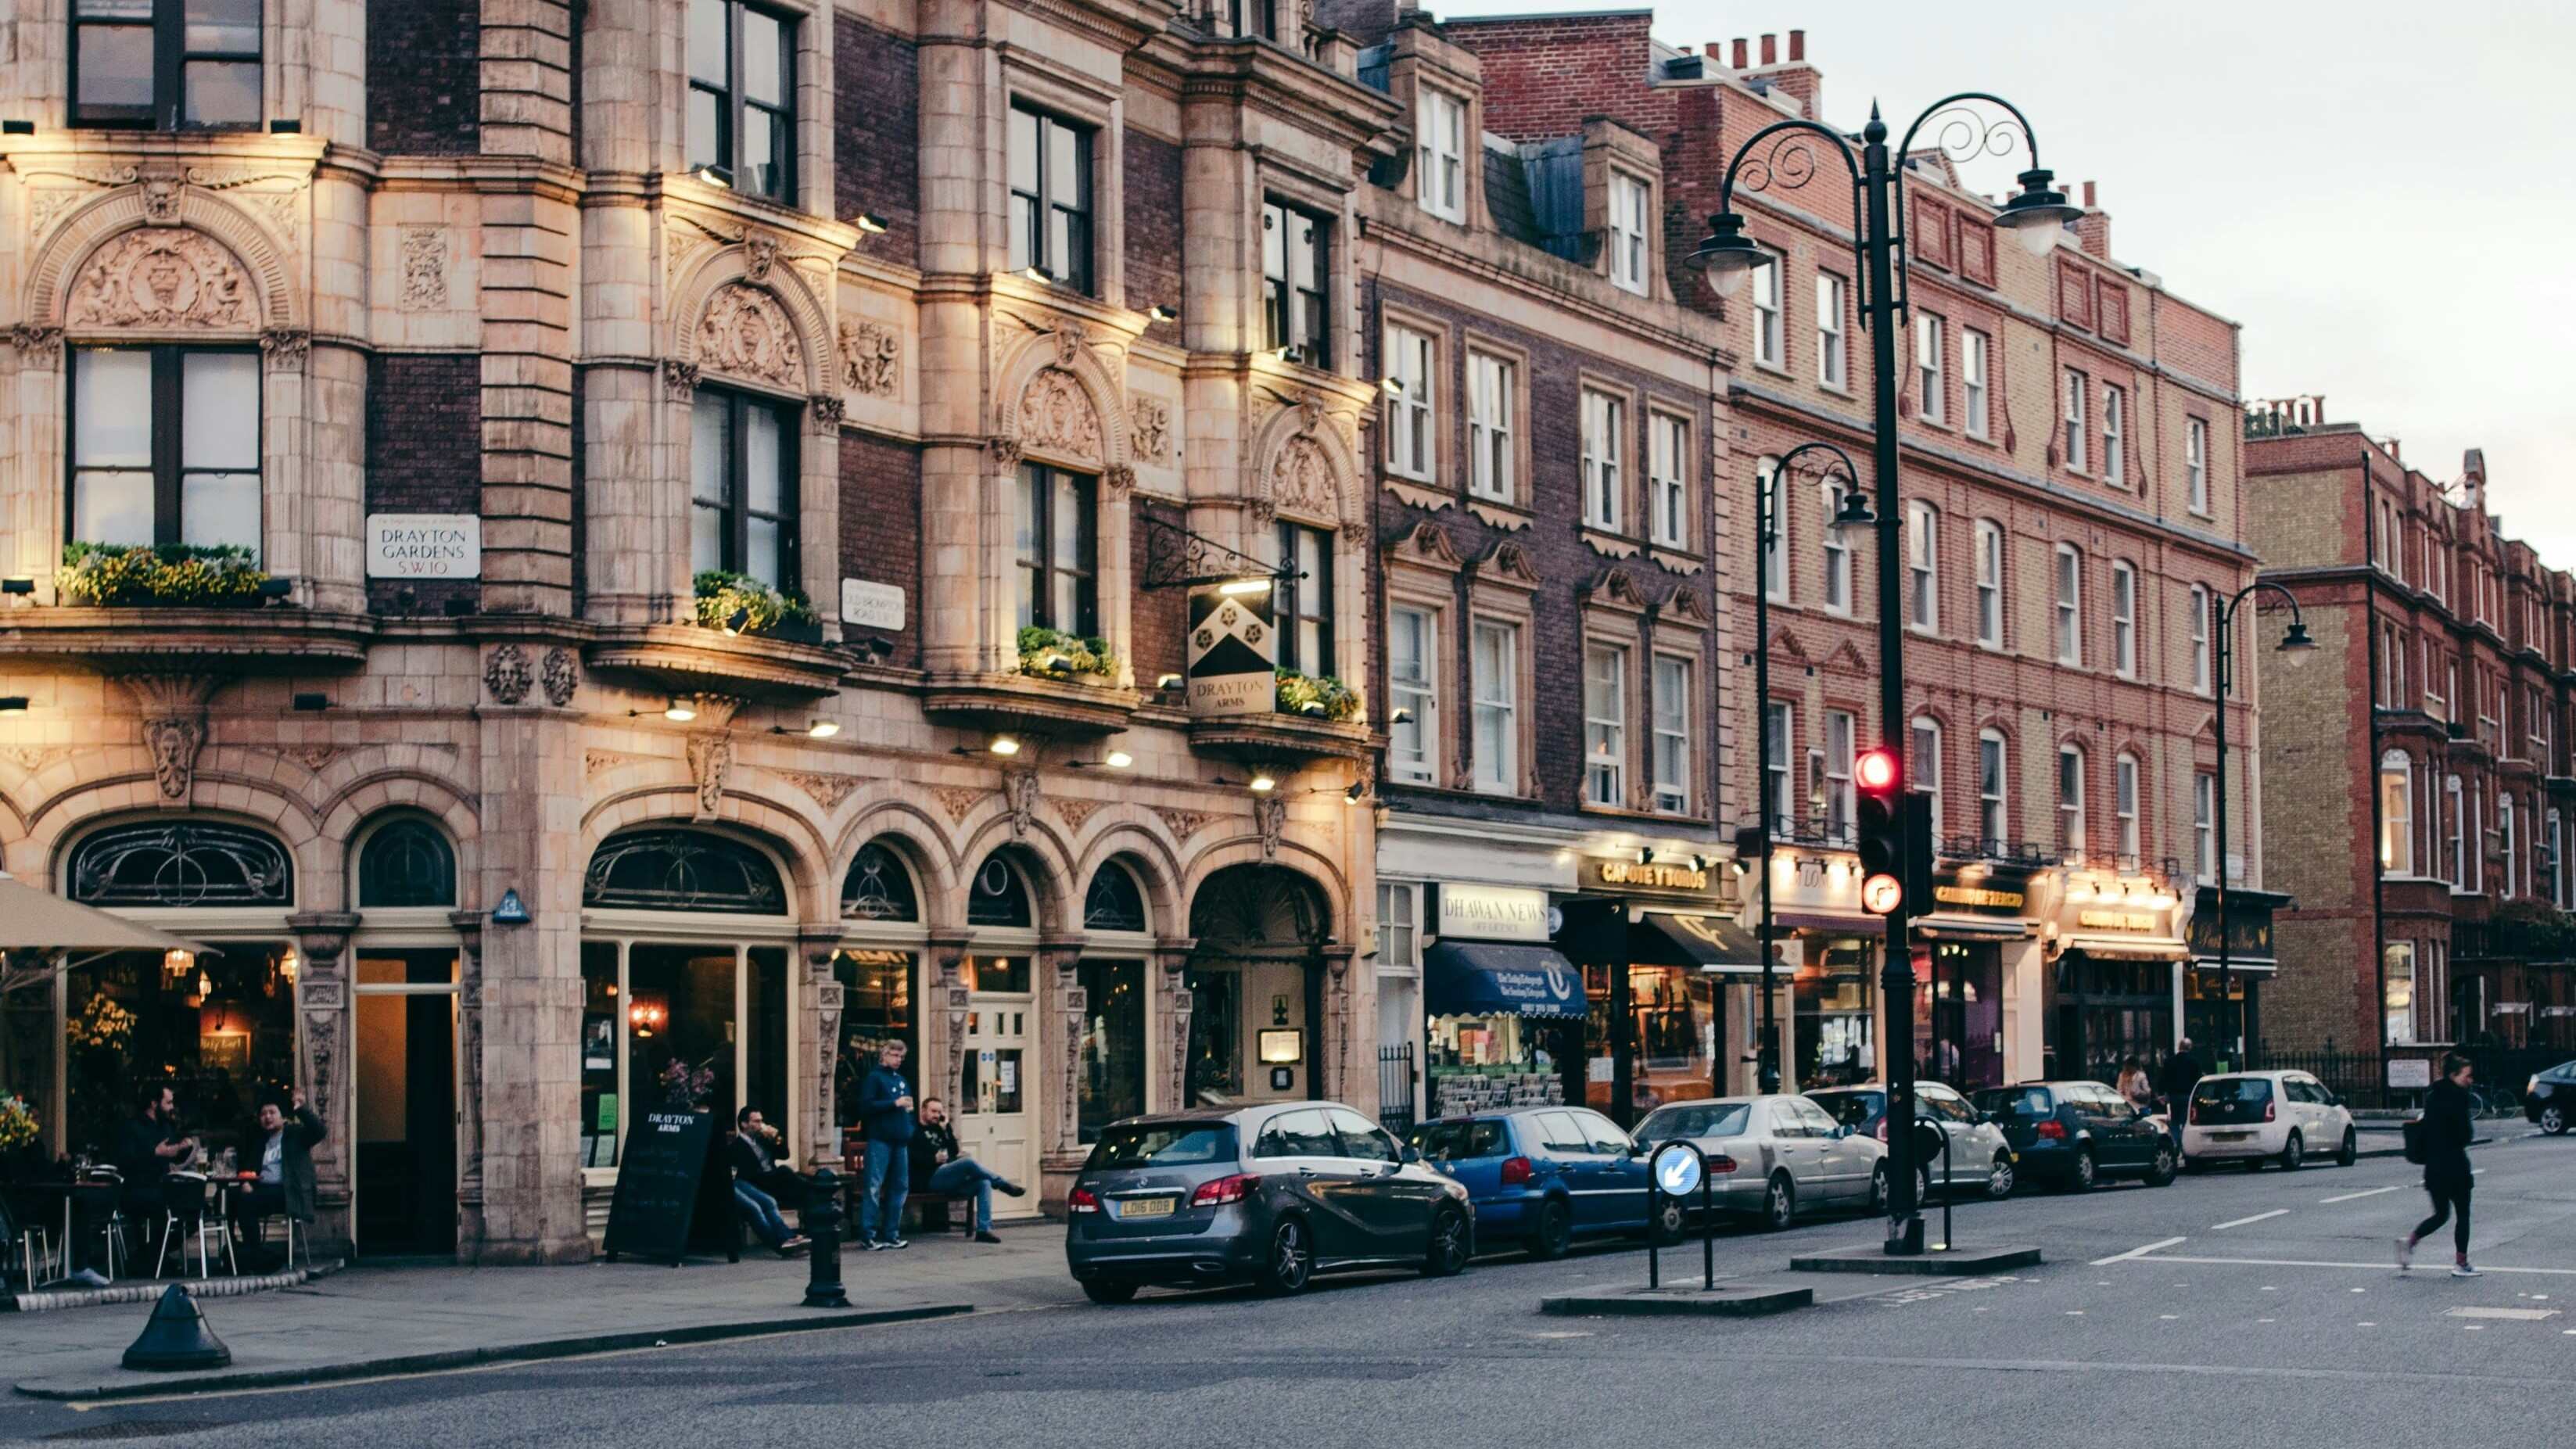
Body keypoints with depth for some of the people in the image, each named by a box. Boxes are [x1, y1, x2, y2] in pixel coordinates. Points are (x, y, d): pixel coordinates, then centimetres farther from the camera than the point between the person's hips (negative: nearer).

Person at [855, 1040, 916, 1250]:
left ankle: (891, 1234, 15)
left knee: (900, 1187, 8)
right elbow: (866, 1106, -13)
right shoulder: (875, 1077, -2)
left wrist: (909, 1130, 13)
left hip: (900, 1140, 8)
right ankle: (868, 1236, -8)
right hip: (880, 1140, -8)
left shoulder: (902, 1080, 20)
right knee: (873, 1187, -8)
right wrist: (894, 1103, -16)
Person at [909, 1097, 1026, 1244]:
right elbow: (914, 1158, -12)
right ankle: (1006, 1185, -13)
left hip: (948, 1179, 8)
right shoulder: (916, 1131, 5)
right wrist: (934, 1159, -25)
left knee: (984, 1183, -15)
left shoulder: (937, 1130, 28)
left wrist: (946, 1128, 9)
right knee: (969, 1162, -29)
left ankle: (984, 1229, -25)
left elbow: (954, 1151, 15)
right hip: (932, 1178, -8)